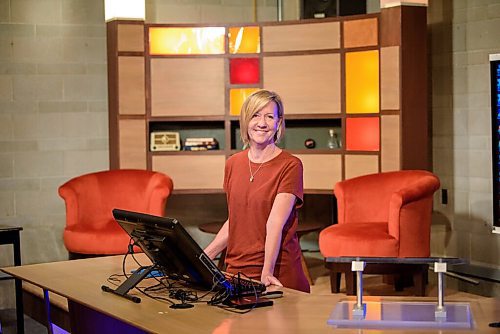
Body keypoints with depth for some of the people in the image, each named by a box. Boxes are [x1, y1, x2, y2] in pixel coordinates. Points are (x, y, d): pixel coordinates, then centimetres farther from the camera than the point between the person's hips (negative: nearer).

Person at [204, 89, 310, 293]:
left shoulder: (290, 165, -8)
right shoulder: (233, 164, 8)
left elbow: (275, 222, -19)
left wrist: (267, 272, -28)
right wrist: (202, 257, 8)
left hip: (278, 274, -4)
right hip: (235, 270, 4)